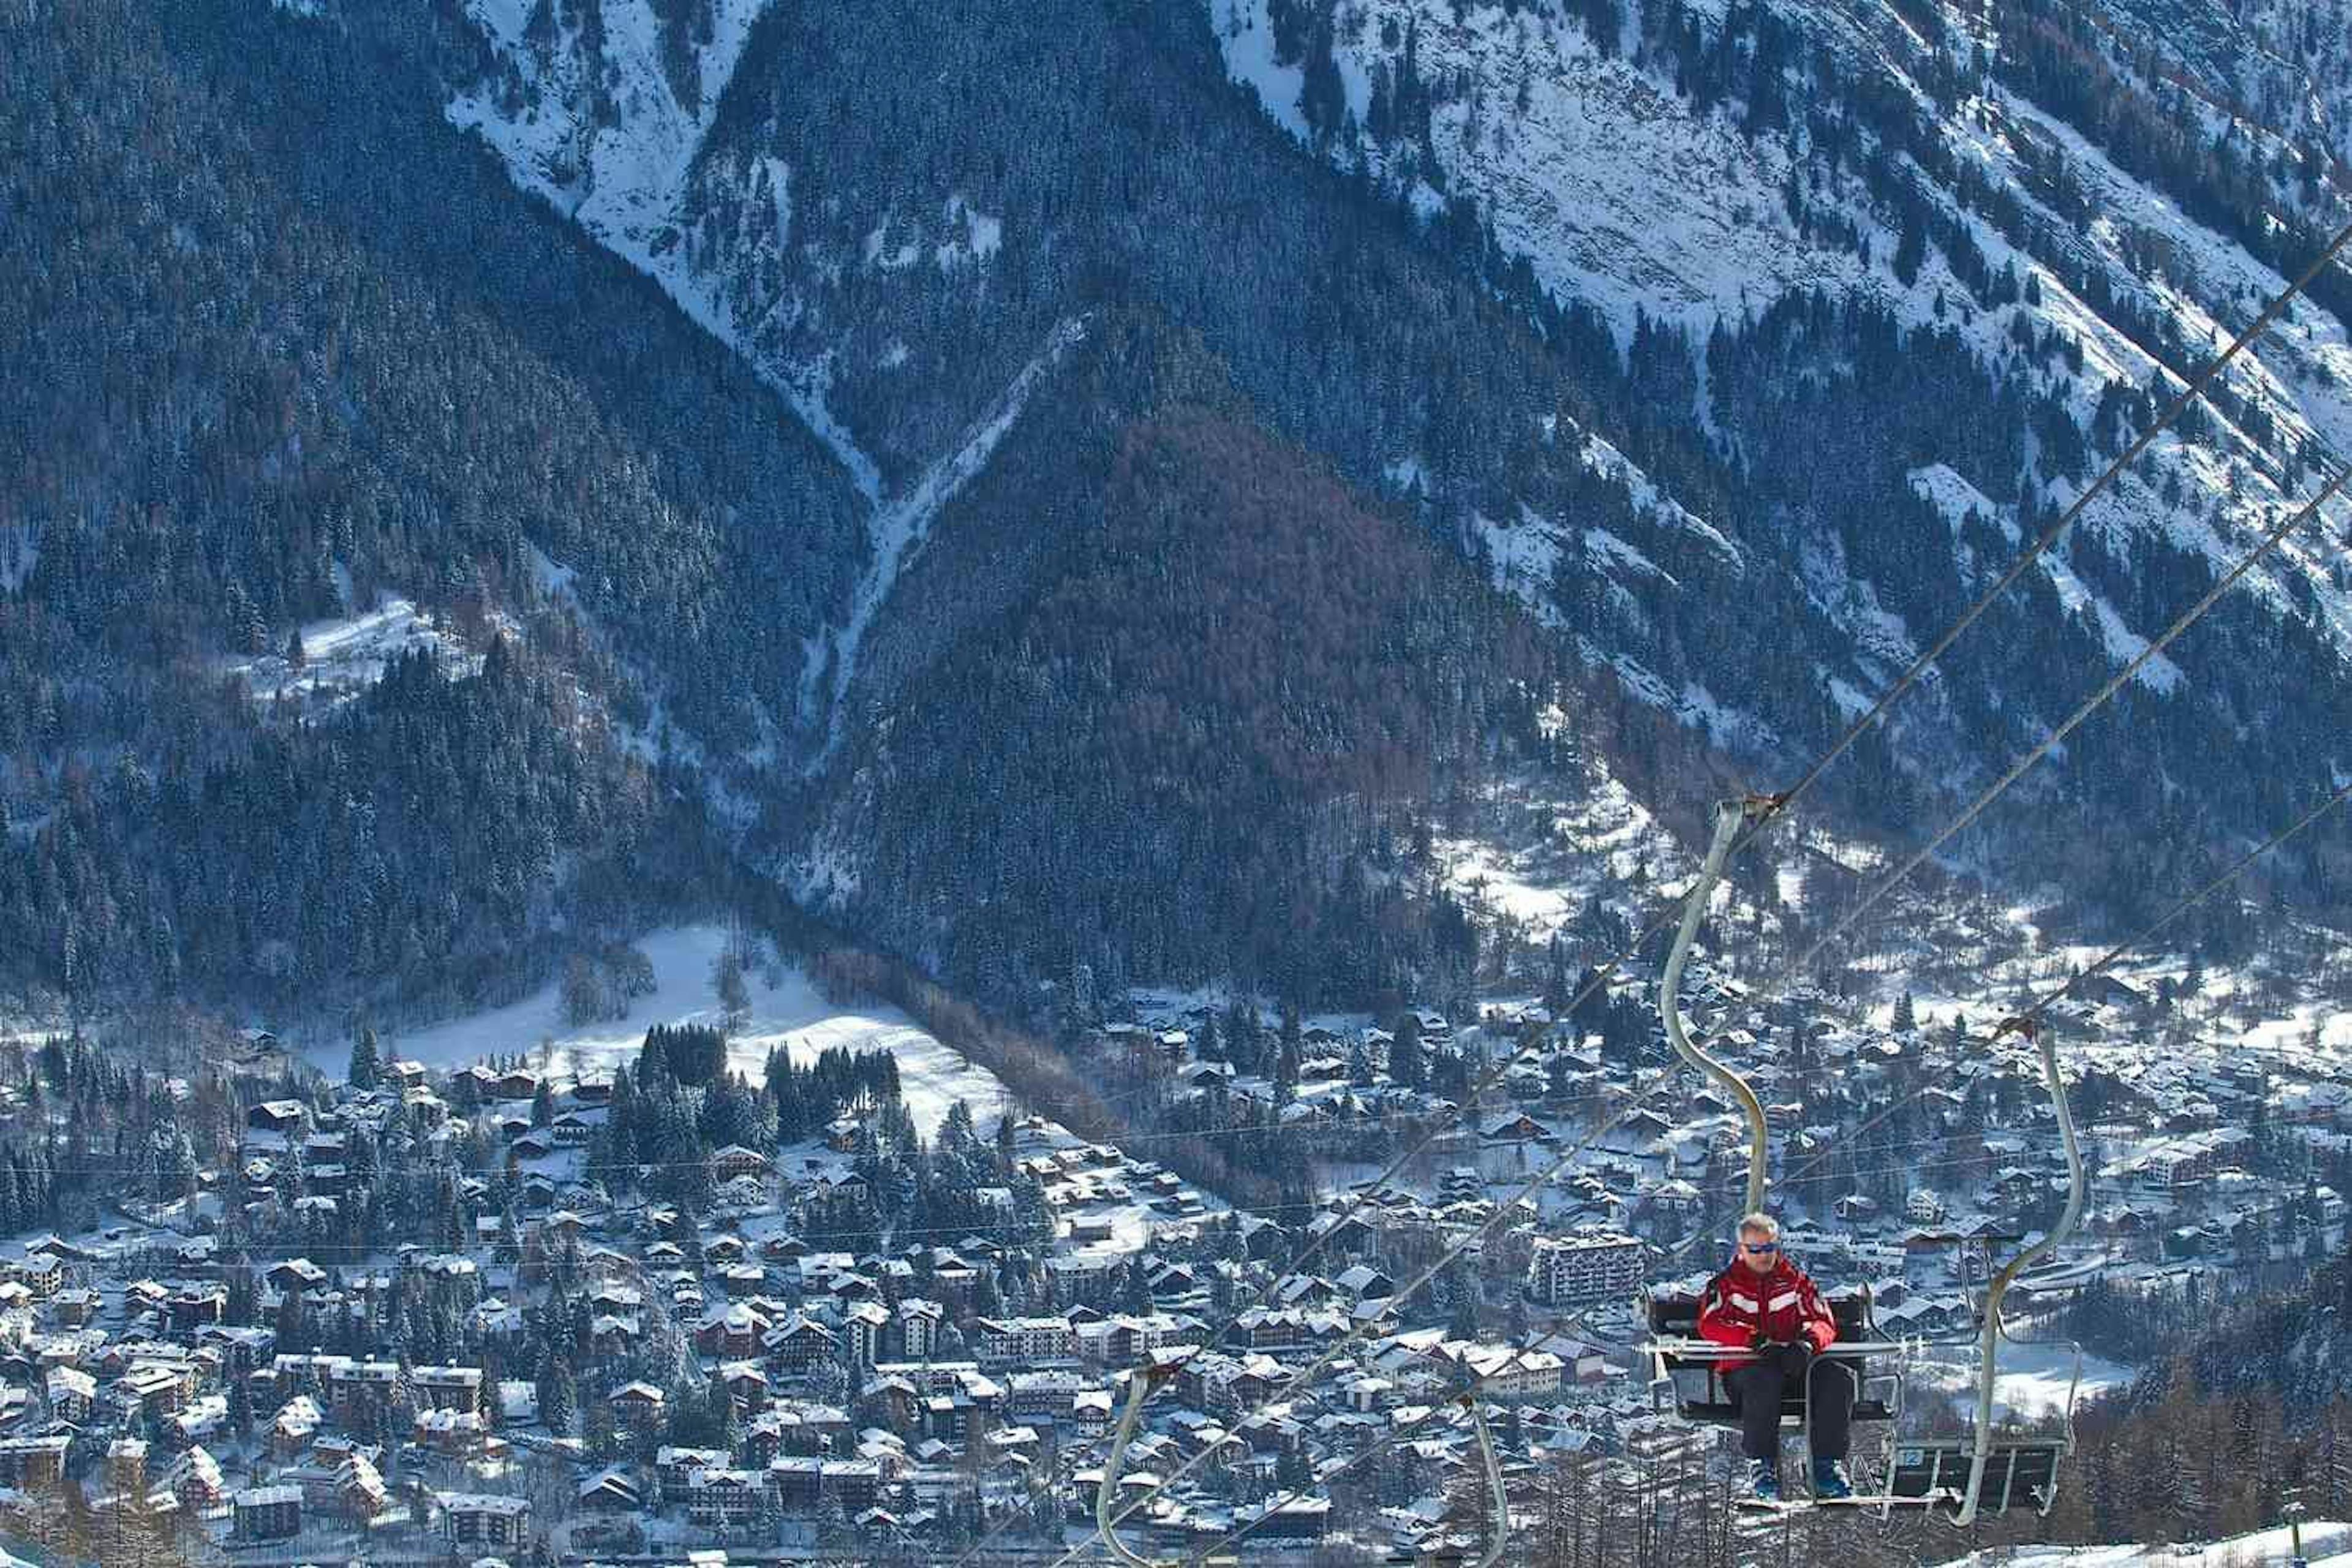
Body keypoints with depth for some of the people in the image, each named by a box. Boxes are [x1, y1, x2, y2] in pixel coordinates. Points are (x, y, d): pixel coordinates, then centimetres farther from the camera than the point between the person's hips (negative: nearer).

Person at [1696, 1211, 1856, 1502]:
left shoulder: (1794, 1279, 19)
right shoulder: (1725, 1284, 11)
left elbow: (1823, 1321, 9)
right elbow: (1710, 1325, -6)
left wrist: (1809, 1341, -17)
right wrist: (1757, 1340, -22)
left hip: (1794, 1365, 3)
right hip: (1744, 1367, -3)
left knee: (1839, 1376, -25)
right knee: (1763, 1381, -39)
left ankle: (1827, 1466, -26)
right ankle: (1761, 1466, -34)